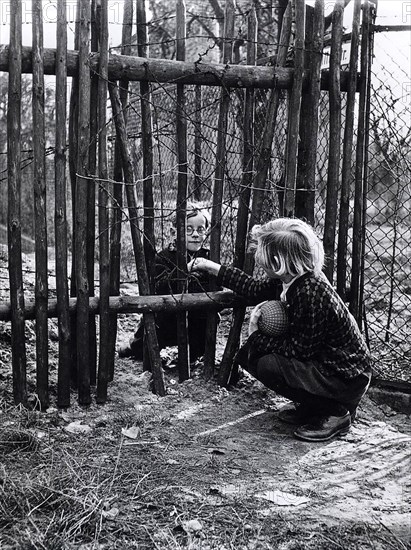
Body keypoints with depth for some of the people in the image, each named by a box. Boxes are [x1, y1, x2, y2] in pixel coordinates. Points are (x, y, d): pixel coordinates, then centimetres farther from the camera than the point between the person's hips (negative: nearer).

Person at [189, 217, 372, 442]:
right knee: (249, 354, 4)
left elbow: (300, 350, -26)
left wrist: (256, 337, -16)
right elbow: (257, 289, 14)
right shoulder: (294, 279, -4)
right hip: (322, 362, 9)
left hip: (347, 379, -9)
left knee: (268, 366, -25)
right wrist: (212, 268, 15)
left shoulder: (311, 293, -31)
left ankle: (336, 413, -6)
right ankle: (309, 406, 16)